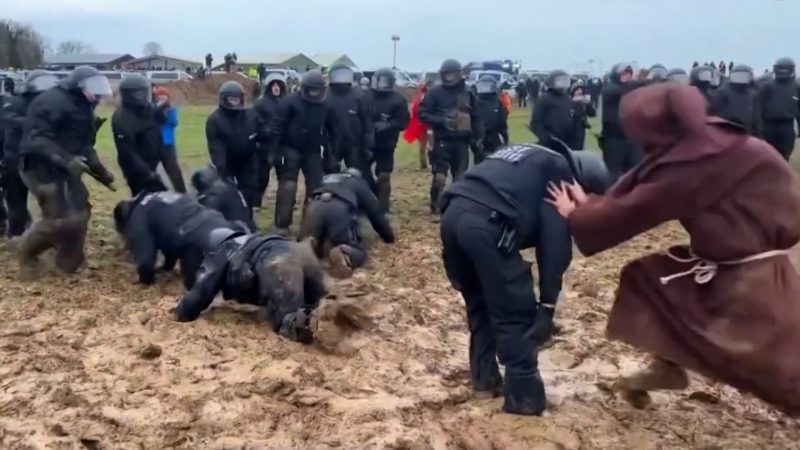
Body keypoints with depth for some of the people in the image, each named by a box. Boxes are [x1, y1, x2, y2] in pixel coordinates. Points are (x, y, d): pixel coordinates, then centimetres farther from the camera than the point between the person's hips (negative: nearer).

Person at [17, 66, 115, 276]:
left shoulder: (82, 107, 13)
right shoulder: (52, 102, -18)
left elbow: (83, 144, 20)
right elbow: (37, 139, -27)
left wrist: (100, 171, 13)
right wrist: (66, 159, -37)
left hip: (65, 169, 10)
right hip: (43, 167, -10)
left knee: (79, 214, 8)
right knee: (60, 219, -13)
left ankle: (70, 264, 20)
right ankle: (27, 253, 11)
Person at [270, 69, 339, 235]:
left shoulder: (326, 107, 3)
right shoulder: (290, 102, -10)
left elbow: (332, 131, 13)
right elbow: (277, 127, -12)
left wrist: (332, 153, 11)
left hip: (313, 152, 4)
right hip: (291, 150, -4)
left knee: (316, 187, 5)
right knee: (287, 187, -5)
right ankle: (282, 224, 3)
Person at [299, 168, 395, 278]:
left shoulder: (328, 179, 44)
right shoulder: (360, 185, 33)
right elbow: (375, 213, 32)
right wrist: (389, 237, 43)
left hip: (315, 205, 3)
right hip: (340, 208, -3)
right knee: (357, 253, 2)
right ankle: (343, 254, -33)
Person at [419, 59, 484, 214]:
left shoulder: (468, 93, 9)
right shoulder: (435, 92, -2)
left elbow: (476, 118, 13)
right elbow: (423, 113, -5)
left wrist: (479, 138, 6)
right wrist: (442, 121, -17)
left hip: (461, 141, 4)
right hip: (442, 141, -3)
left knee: (460, 177, 10)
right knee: (439, 176, -9)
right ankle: (435, 206, 7)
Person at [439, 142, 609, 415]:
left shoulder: (529, 158, 33)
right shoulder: (561, 174, 10)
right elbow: (554, 243, 1)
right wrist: (547, 305, 1)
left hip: (452, 214, 8)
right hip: (486, 224, -8)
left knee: (479, 304, 25)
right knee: (516, 314, 6)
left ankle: (484, 377, 35)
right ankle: (523, 395, 12)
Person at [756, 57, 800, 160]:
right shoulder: (767, 86, -1)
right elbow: (759, 106, -3)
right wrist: (760, 124, -9)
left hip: (787, 127, 1)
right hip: (770, 125, -1)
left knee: (784, 156, 0)